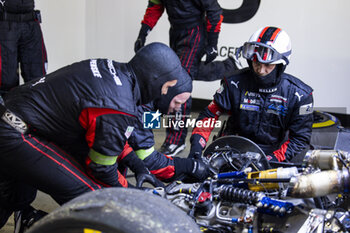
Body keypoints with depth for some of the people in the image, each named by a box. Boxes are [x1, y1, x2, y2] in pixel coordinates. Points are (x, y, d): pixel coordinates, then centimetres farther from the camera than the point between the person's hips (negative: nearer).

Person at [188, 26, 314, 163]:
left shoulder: (299, 94, -6)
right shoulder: (235, 84, -5)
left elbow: (300, 138, -3)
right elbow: (209, 114, 3)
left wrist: (273, 160, -18)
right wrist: (197, 144, -13)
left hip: (274, 153, 0)